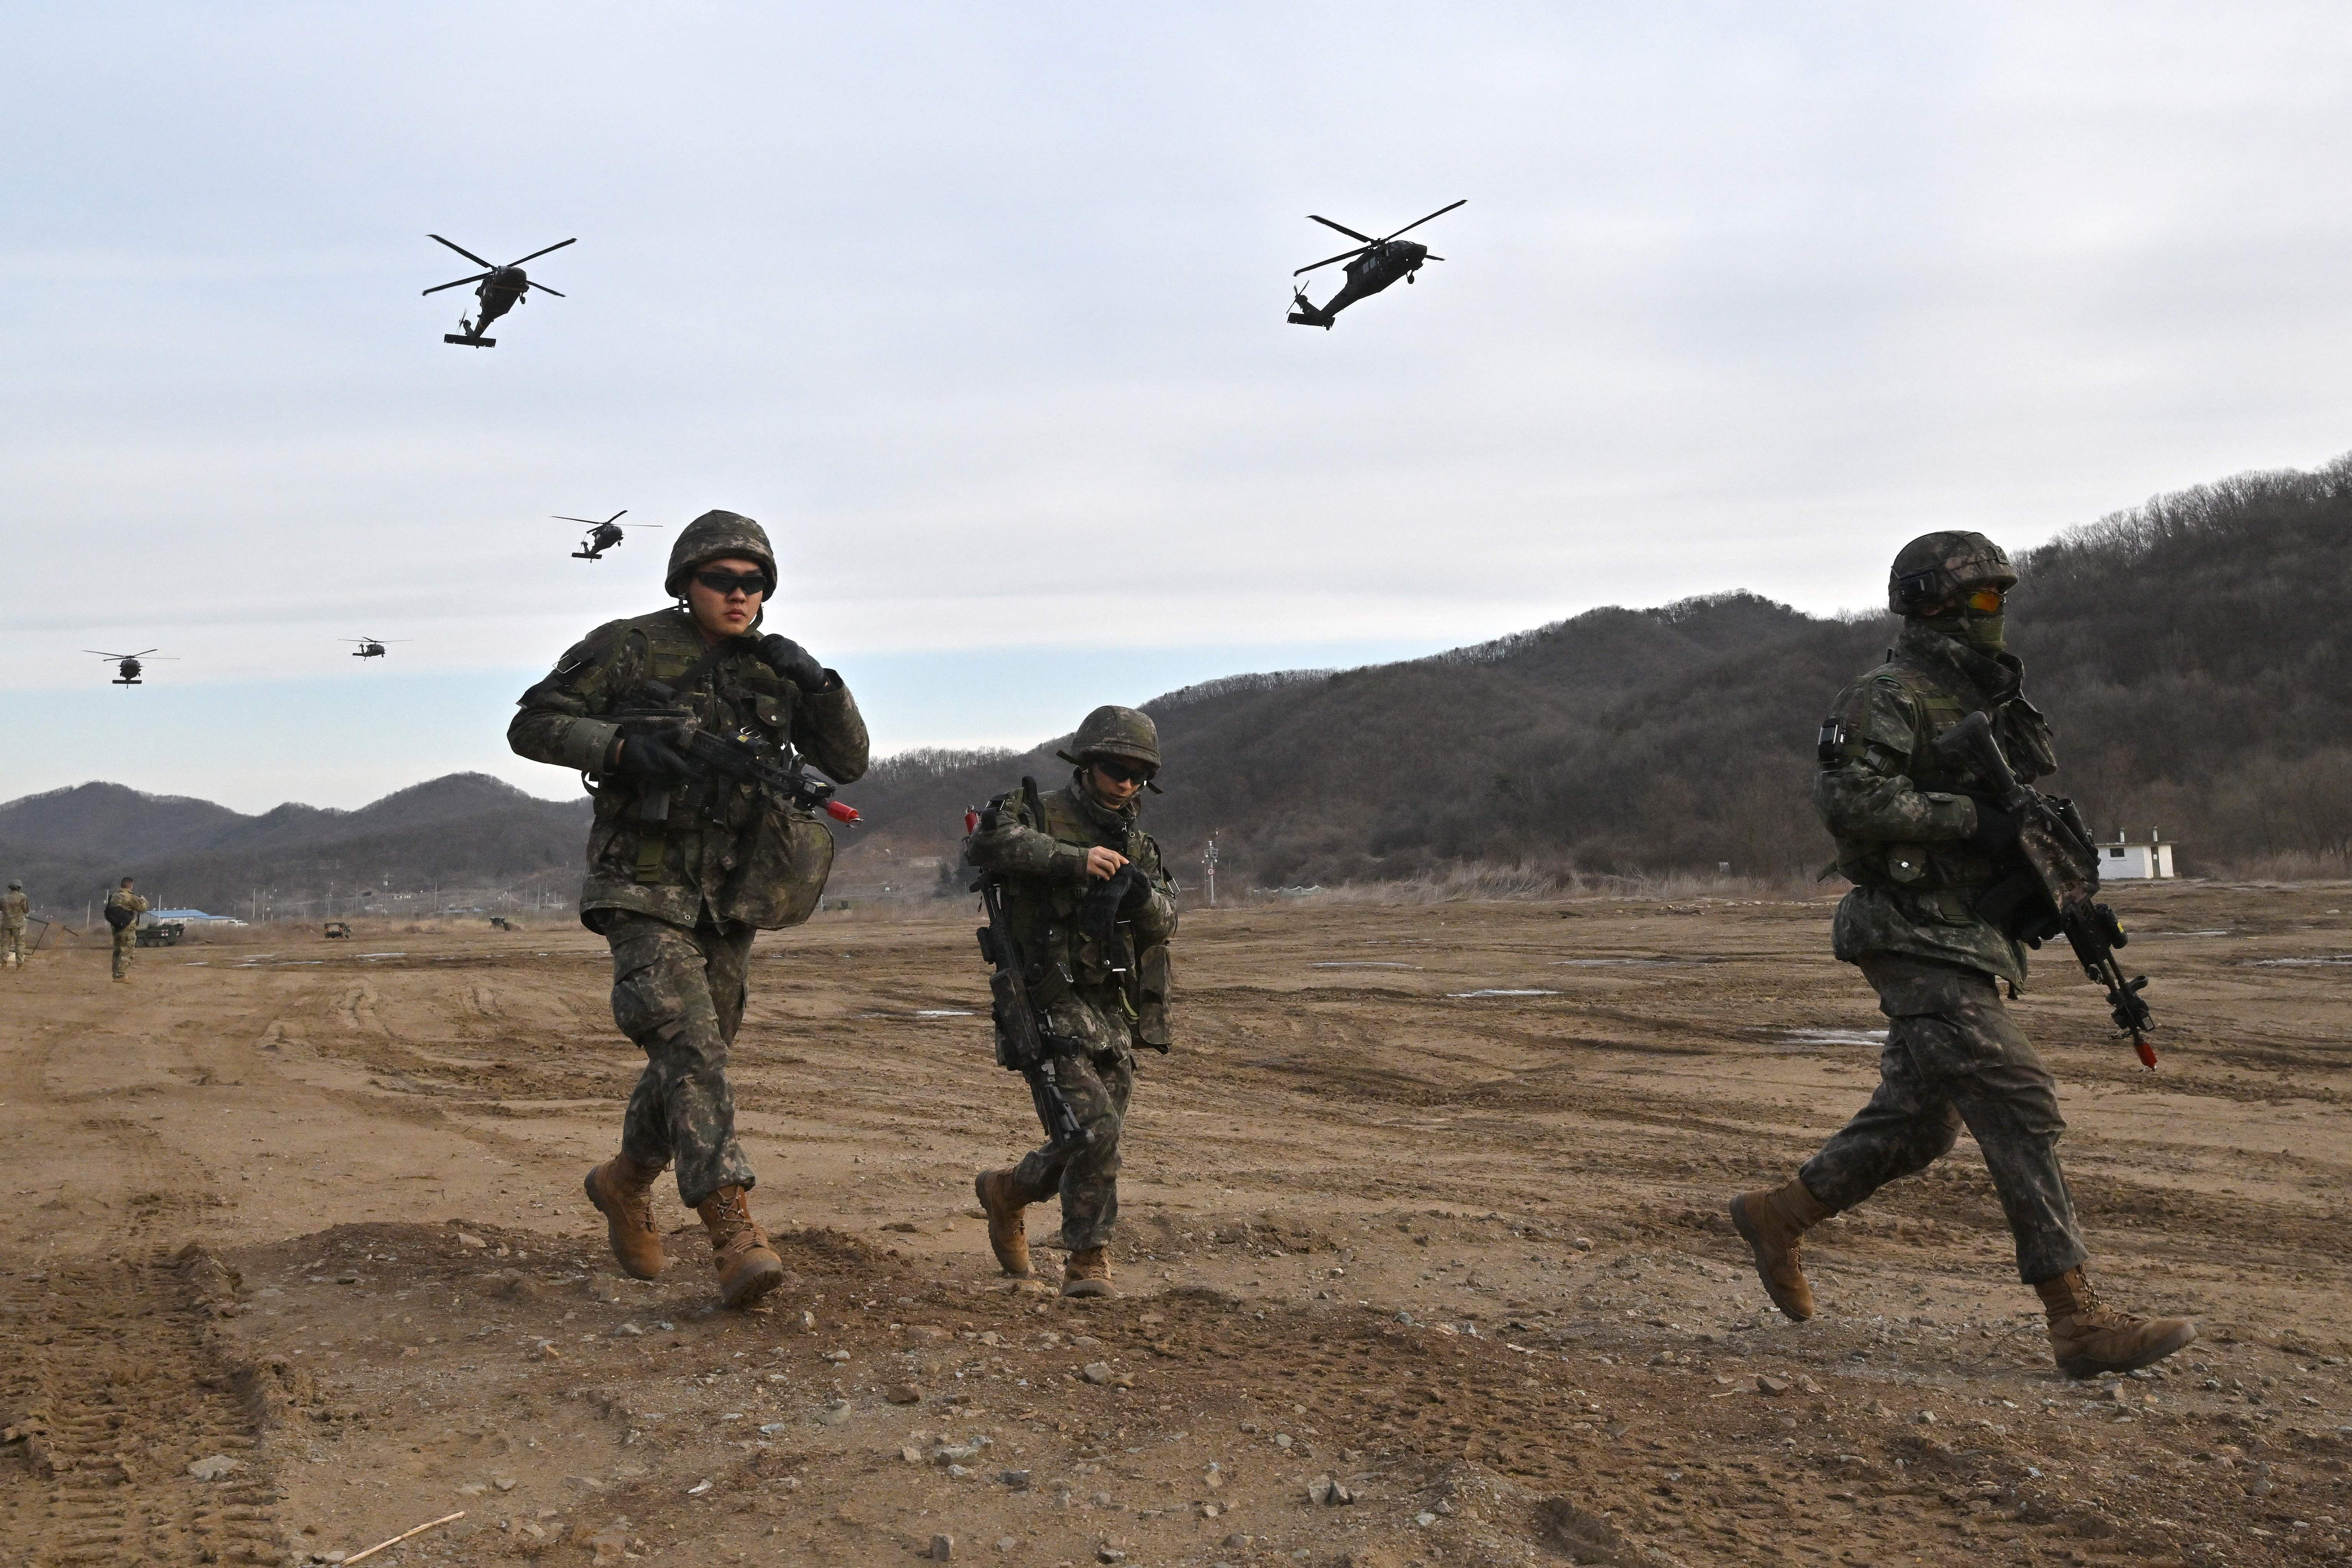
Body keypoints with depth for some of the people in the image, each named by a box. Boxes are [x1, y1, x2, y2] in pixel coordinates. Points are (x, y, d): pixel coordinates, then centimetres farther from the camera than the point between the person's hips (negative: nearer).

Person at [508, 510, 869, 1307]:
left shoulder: (773, 667, 6)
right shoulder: (629, 649, -6)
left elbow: (847, 762, 3)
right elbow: (532, 726, -5)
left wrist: (818, 681, -13)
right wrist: (621, 745, -22)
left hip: (729, 896, 5)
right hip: (645, 888, -5)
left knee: (697, 1055, 13)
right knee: (688, 1048, -18)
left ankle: (624, 1182, 38)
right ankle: (735, 1235, -23)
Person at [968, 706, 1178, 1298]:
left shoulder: (1137, 843, 16)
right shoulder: (1040, 815, -3)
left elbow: (1164, 926, 9)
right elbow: (984, 843, -24)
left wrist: (1143, 896, -14)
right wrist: (1075, 859, -26)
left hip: (1116, 1016, 7)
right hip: (1054, 1008, -7)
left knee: (1092, 1142, 10)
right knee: (1094, 1127, -18)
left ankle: (1006, 1191, 36)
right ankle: (1090, 1260, -4)